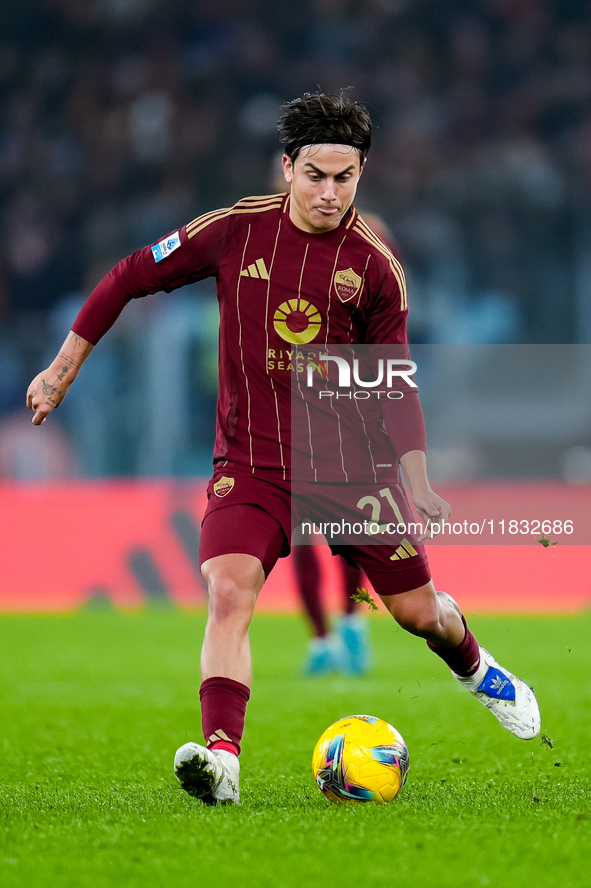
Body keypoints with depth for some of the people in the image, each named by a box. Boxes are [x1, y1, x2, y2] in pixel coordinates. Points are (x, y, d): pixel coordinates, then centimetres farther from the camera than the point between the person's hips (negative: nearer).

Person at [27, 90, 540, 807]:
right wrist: (64, 368, 6)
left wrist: (417, 481, -2)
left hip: (353, 465, 1)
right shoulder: (236, 231, -5)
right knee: (228, 591, -25)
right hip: (251, 464, -1)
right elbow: (131, 277, 5)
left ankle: (476, 670, 44)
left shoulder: (374, 265, -3)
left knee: (419, 611, 9)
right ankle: (221, 758, -33)